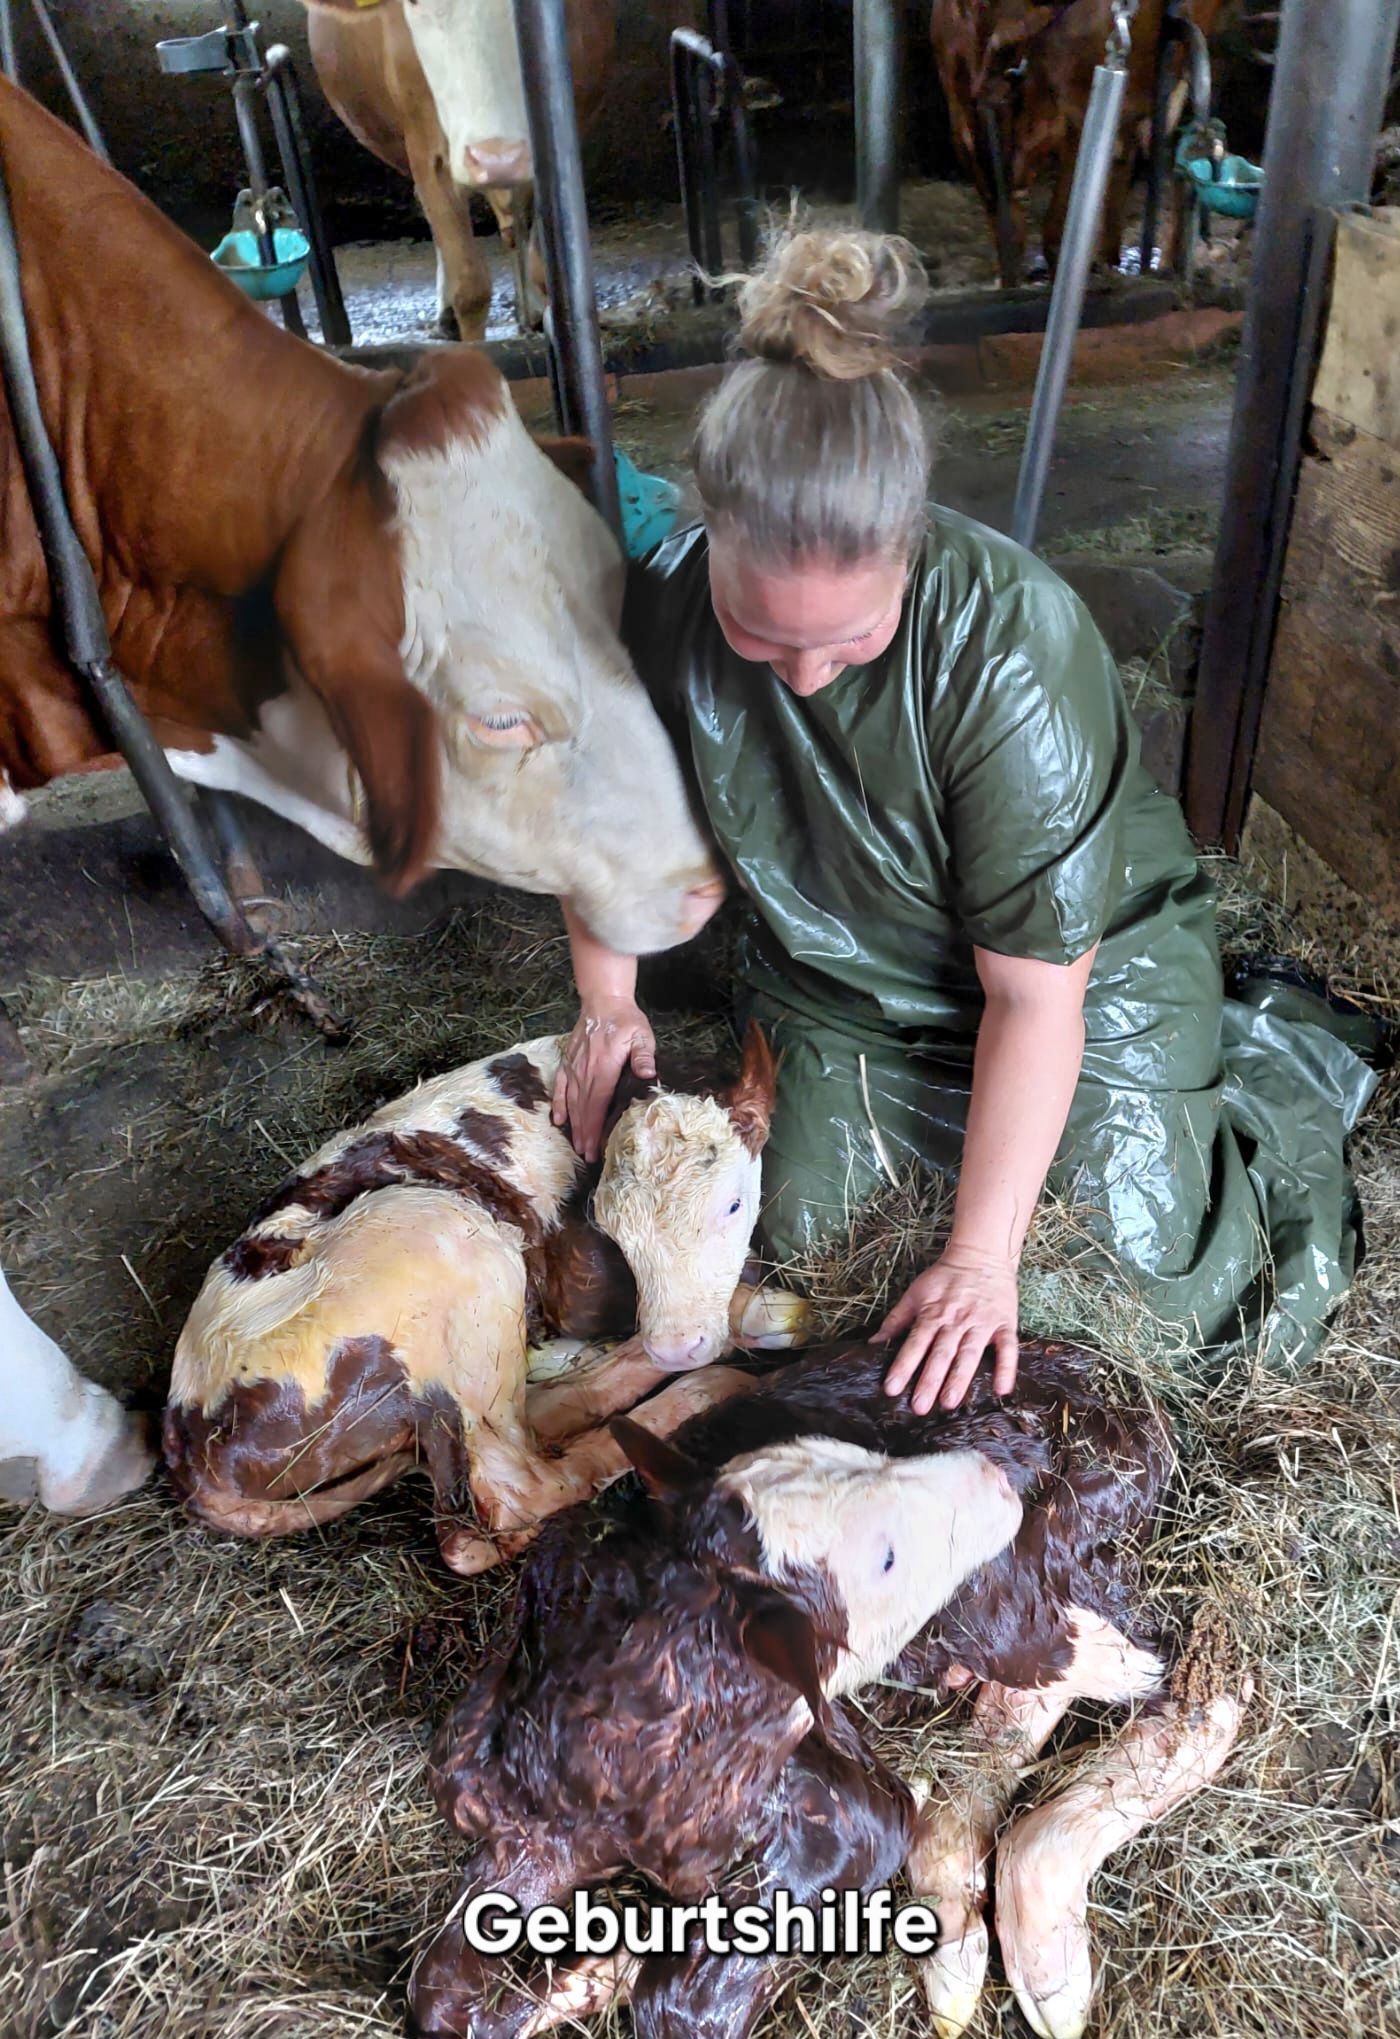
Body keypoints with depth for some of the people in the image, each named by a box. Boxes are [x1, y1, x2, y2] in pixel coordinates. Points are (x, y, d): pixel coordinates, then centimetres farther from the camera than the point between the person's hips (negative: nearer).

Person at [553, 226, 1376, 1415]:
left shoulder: (1012, 649, -36)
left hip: (1085, 961, -4)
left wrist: (983, 1254, -26)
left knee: (1195, 1280, -5)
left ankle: (1278, 1073, 26)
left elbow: (1034, 993, -29)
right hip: (849, 973, 4)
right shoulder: (666, 609, -23)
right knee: (799, 1222, 8)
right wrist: (607, 997, -5)